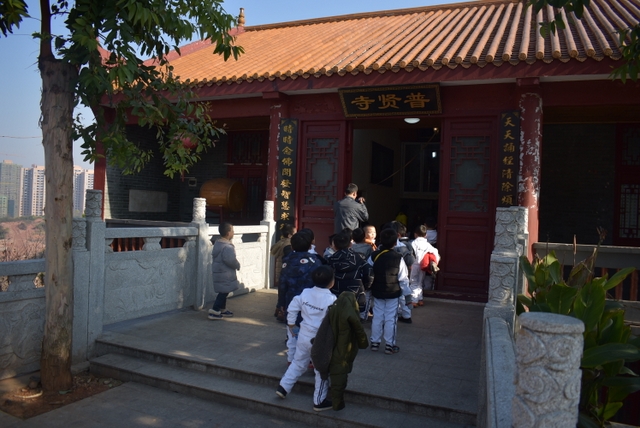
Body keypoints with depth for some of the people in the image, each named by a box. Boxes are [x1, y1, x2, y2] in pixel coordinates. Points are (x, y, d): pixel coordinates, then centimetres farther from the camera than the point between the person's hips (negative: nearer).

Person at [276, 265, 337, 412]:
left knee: (298, 363, 24)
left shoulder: (305, 293, -4)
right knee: (322, 370, 10)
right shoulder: (332, 300, -20)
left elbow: (292, 308, 2)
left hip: (304, 335, 5)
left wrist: (291, 325, 15)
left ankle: (283, 387, 27)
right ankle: (319, 401, 21)